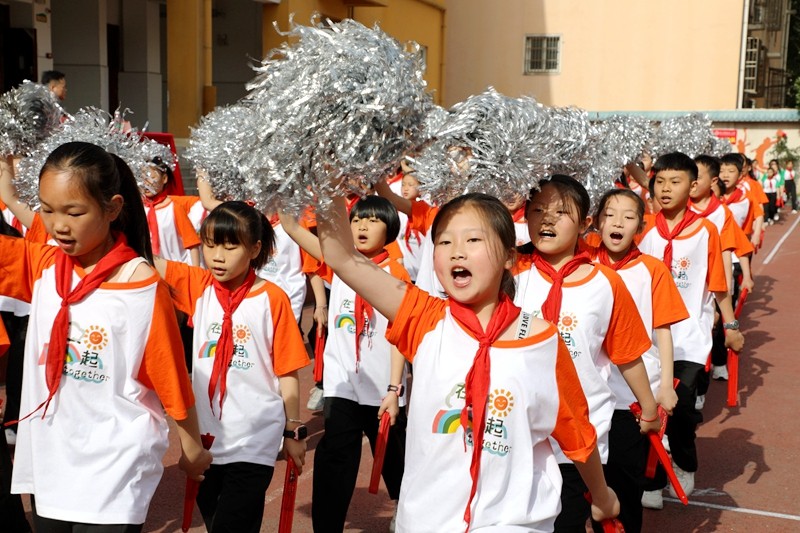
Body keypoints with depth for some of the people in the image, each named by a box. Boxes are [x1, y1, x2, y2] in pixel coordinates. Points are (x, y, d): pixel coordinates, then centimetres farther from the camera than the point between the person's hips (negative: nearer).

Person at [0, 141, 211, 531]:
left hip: (114, 465, -5)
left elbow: (170, 375, -7)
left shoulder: (141, 284, -15)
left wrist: (192, 447, 2)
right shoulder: (42, 265, -1)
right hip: (48, 458, 6)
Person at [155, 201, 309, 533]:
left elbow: (287, 371, -5)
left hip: (254, 442, -4)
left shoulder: (272, 298, -10)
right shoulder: (198, 287, 0)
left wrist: (293, 431, 0)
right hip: (207, 437, 5)